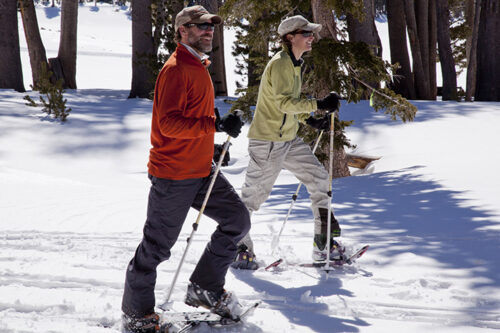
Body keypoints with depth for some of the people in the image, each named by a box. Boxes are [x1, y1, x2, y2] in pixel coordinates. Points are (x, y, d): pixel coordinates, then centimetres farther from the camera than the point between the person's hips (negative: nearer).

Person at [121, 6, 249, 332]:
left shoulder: (199, 67, 15)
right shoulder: (176, 70, -16)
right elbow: (169, 122, -26)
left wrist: (210, 144, 21)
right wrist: (217, 125, -30)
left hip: (201, 170, 9)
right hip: (173, 174, -9)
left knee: (237, 219, 8)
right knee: (157, 245, -2)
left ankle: (205, 289, 17)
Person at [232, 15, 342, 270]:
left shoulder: (293, 64, 13)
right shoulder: (280, 64, -16)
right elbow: (284, 102, -27)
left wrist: (310, 120, 11)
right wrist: (319, 105, -31)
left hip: (288, 139, 10)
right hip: (267, 140, -10)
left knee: (318, 177, 6)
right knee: (255, 193, -4)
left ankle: (323, 243, 11)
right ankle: (237, 248, 9)